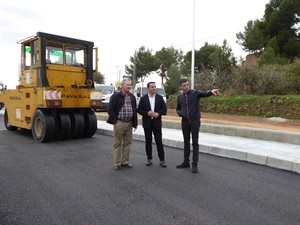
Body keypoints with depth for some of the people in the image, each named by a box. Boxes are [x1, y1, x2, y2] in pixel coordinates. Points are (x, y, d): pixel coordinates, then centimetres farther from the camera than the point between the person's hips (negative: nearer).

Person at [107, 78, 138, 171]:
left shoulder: (132, 97, 12)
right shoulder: (116, 96, -5)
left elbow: (135, 110, 17)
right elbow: (110, 109, -8)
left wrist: (135, 122, 10)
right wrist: (115, 121, -11)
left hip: (129, 123, 6)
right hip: (119, 123, -5)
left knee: (127, 143, 10)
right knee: (117, 144, 3)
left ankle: (125, 162, 22)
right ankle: (117, 163, 12)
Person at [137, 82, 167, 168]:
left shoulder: (160, 97, 5)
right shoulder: (143, 98, 3)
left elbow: (164, 109, 3)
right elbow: (139, 110, 0)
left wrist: (158, 113, -15)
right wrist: (147, 113, -16)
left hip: (157, 122, 0)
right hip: (147, 123, 0)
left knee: (159, 141, -1)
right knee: (148, 141, 7)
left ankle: (162, 159, 8)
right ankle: (149, 158, 20)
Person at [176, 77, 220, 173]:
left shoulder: (195, 92, -5)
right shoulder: (180, 96, 7)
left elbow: (205, 94, -24)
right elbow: (178, 109, 18)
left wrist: (211, 92, -46)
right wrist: (181, 113, -4)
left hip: (195, 121, -4)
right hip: (184, 122, 4)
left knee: (195, 143, -1)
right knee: (186, 142, 12)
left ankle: (195, 164, 6)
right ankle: (186, 162, 23)